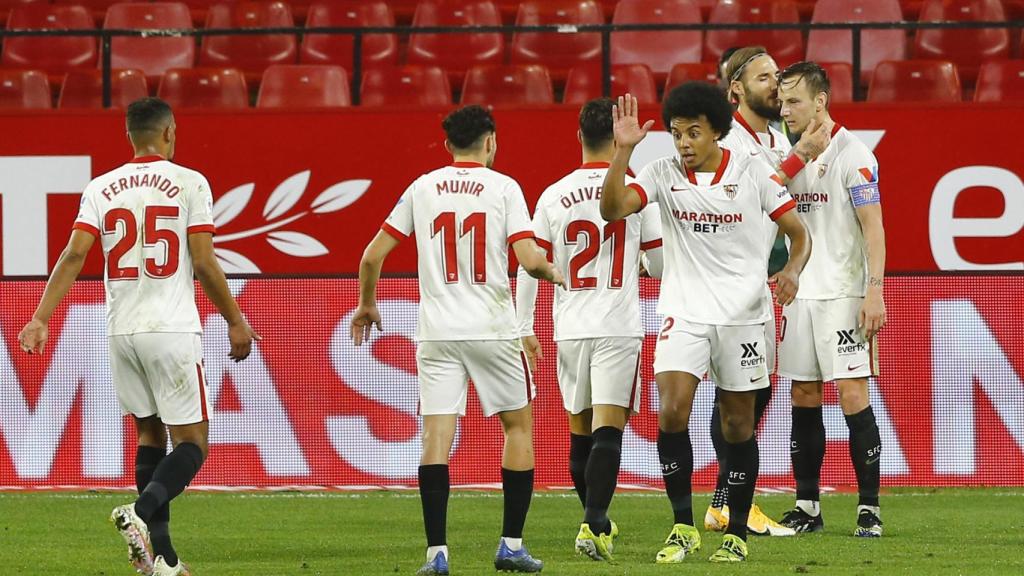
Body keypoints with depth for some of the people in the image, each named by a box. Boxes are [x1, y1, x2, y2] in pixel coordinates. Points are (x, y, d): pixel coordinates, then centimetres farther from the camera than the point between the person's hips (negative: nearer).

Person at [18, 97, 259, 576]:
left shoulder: (102, 188, 6)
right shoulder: (189, 183, -4)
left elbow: (74, 254, -5)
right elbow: (204, 264, -8)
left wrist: (41, 318, -7)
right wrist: (235, 321, 3)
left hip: (121, 331, 4)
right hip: (172, 330, -4)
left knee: (150, 434, 16)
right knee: (192, 442, 2)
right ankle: (141, 511, -25)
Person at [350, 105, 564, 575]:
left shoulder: (423, 188, 6)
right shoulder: (503, 187, -2)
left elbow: (372, 255, 6)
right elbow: (529, 259, -11)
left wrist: (367, 304, 23)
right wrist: (553, 273, 12)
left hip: (437, 331, 2)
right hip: (492, 328, -2)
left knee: (436, 435, -2)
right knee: (518, 424, 14)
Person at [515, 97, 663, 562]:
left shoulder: (554, 196, 2)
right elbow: (659, 265, 4)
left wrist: (524, 328, 10)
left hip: (570, 328, 3)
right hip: (618, 327, -3)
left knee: (580, 431, 16)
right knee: (608, 428, -8)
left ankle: (595, 521, 27)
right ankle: (594, 523, -24)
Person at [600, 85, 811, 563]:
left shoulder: (752, 173, -4)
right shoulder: (664, 174, -2)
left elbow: (798, 233, 3)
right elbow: (612, 208, -15)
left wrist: (792, 271, -17)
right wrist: (623, 150, -26)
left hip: (742, 313, 0)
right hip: (684, 312, 0)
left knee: (738, 423, 6)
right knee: (671, 411, -17)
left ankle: (736, 533, 18)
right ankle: (682, 527, -6)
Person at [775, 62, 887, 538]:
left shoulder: (851, 154, -8)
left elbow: (873, 227, -11)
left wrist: (874, 291, -17)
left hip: (843, 294, -7)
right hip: (800, 294, 7)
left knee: (851, 392, -9)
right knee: (803, 396, 6)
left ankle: (869, 507, -4)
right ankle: (807, 507, 11)